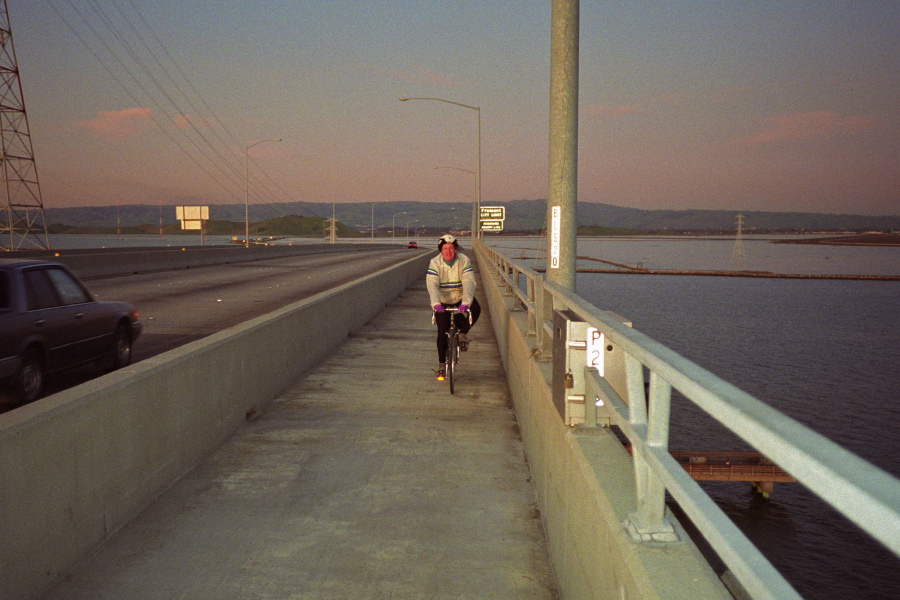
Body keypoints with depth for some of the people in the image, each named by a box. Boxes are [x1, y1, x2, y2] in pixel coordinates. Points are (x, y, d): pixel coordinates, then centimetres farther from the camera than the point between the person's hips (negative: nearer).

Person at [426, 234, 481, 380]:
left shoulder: (464, 261, -15)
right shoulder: (435, 263, -15)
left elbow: (469, 282, -27)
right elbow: (432, 284, -27)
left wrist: (465, 302, -43)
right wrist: (435, 303, -45)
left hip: (460, 299, 0)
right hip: (443, 302, 0)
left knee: (476, 309, -29)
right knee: (442, 332, -6)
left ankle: (463, 333, -3)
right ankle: (442, 364, 9)